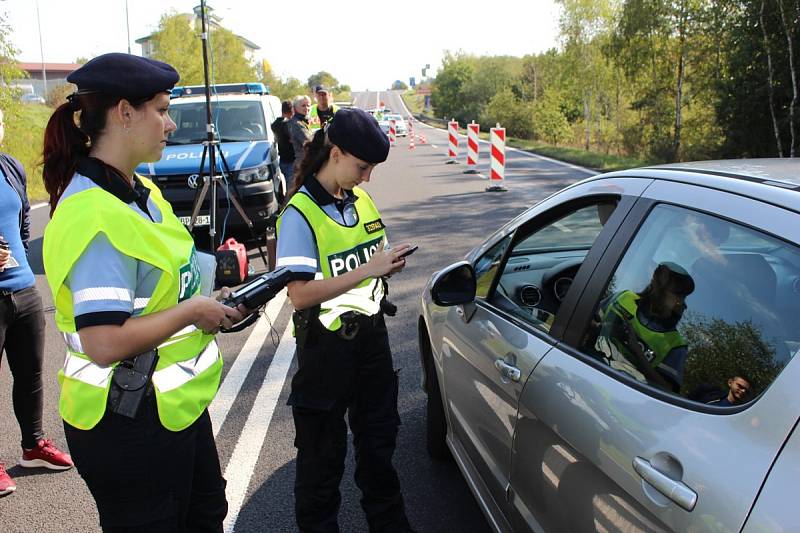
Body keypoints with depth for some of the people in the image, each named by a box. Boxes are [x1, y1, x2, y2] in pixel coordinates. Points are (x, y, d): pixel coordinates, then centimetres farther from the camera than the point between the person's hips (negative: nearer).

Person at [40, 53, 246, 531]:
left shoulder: (140, 191, 4)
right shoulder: (94, 215, -26)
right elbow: (104, 343, -32)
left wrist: (210, 300, 2)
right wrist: (192, 311, -20)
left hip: (177, 402, 10)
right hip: (128, 424, -9)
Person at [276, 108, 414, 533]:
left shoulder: (362, 199, 4)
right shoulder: (300, 214, -18)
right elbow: (300, 294, -25)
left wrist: (389, 263, -5)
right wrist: (368, 269, -27)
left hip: (371, 334, 7)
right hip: (327, 344, -7)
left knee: (378, 438, 22)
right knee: (323, 454, 9)